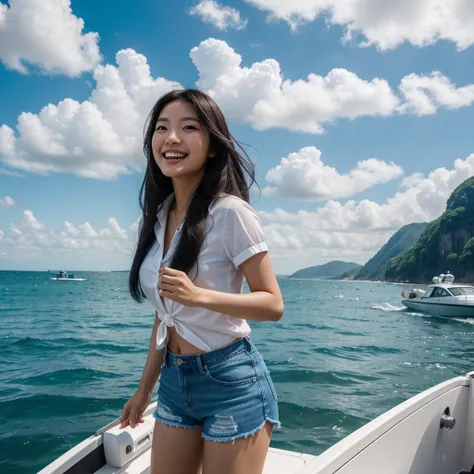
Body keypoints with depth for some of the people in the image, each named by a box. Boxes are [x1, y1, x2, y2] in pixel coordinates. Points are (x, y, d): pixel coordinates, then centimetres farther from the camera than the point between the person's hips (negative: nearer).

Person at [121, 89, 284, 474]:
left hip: (231, 382, -6)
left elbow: (273, 305, -13)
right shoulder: (158, 217, 5)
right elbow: (166, 313, 11)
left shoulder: (230, 212, -16)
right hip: (174, 381, 7)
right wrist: (145, 389, 16)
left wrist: (199, 295, -28)